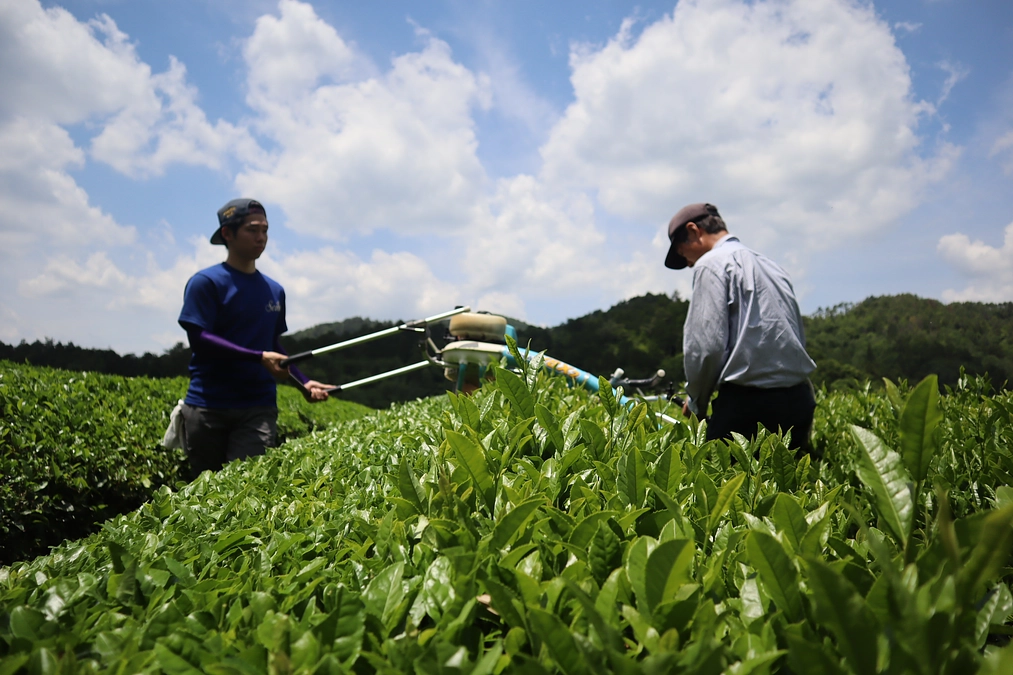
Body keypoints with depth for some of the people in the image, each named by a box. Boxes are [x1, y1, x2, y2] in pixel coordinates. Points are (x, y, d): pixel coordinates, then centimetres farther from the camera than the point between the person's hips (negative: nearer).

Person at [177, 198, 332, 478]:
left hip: (258, 409, 3)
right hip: (207, 408, -2)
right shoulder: (206, 282, -3)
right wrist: (259, 358, -21)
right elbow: (199, 339, -13)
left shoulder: (275, 290, 13)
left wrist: (304, 383, 4)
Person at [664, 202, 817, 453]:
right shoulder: (771, 266, 21)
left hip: (749, 400, -8)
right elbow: (797, 338, 20)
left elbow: (706, 345, -13)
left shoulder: (711, 263, -4)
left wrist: (696, 401, 2)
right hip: (799, 399, 8)